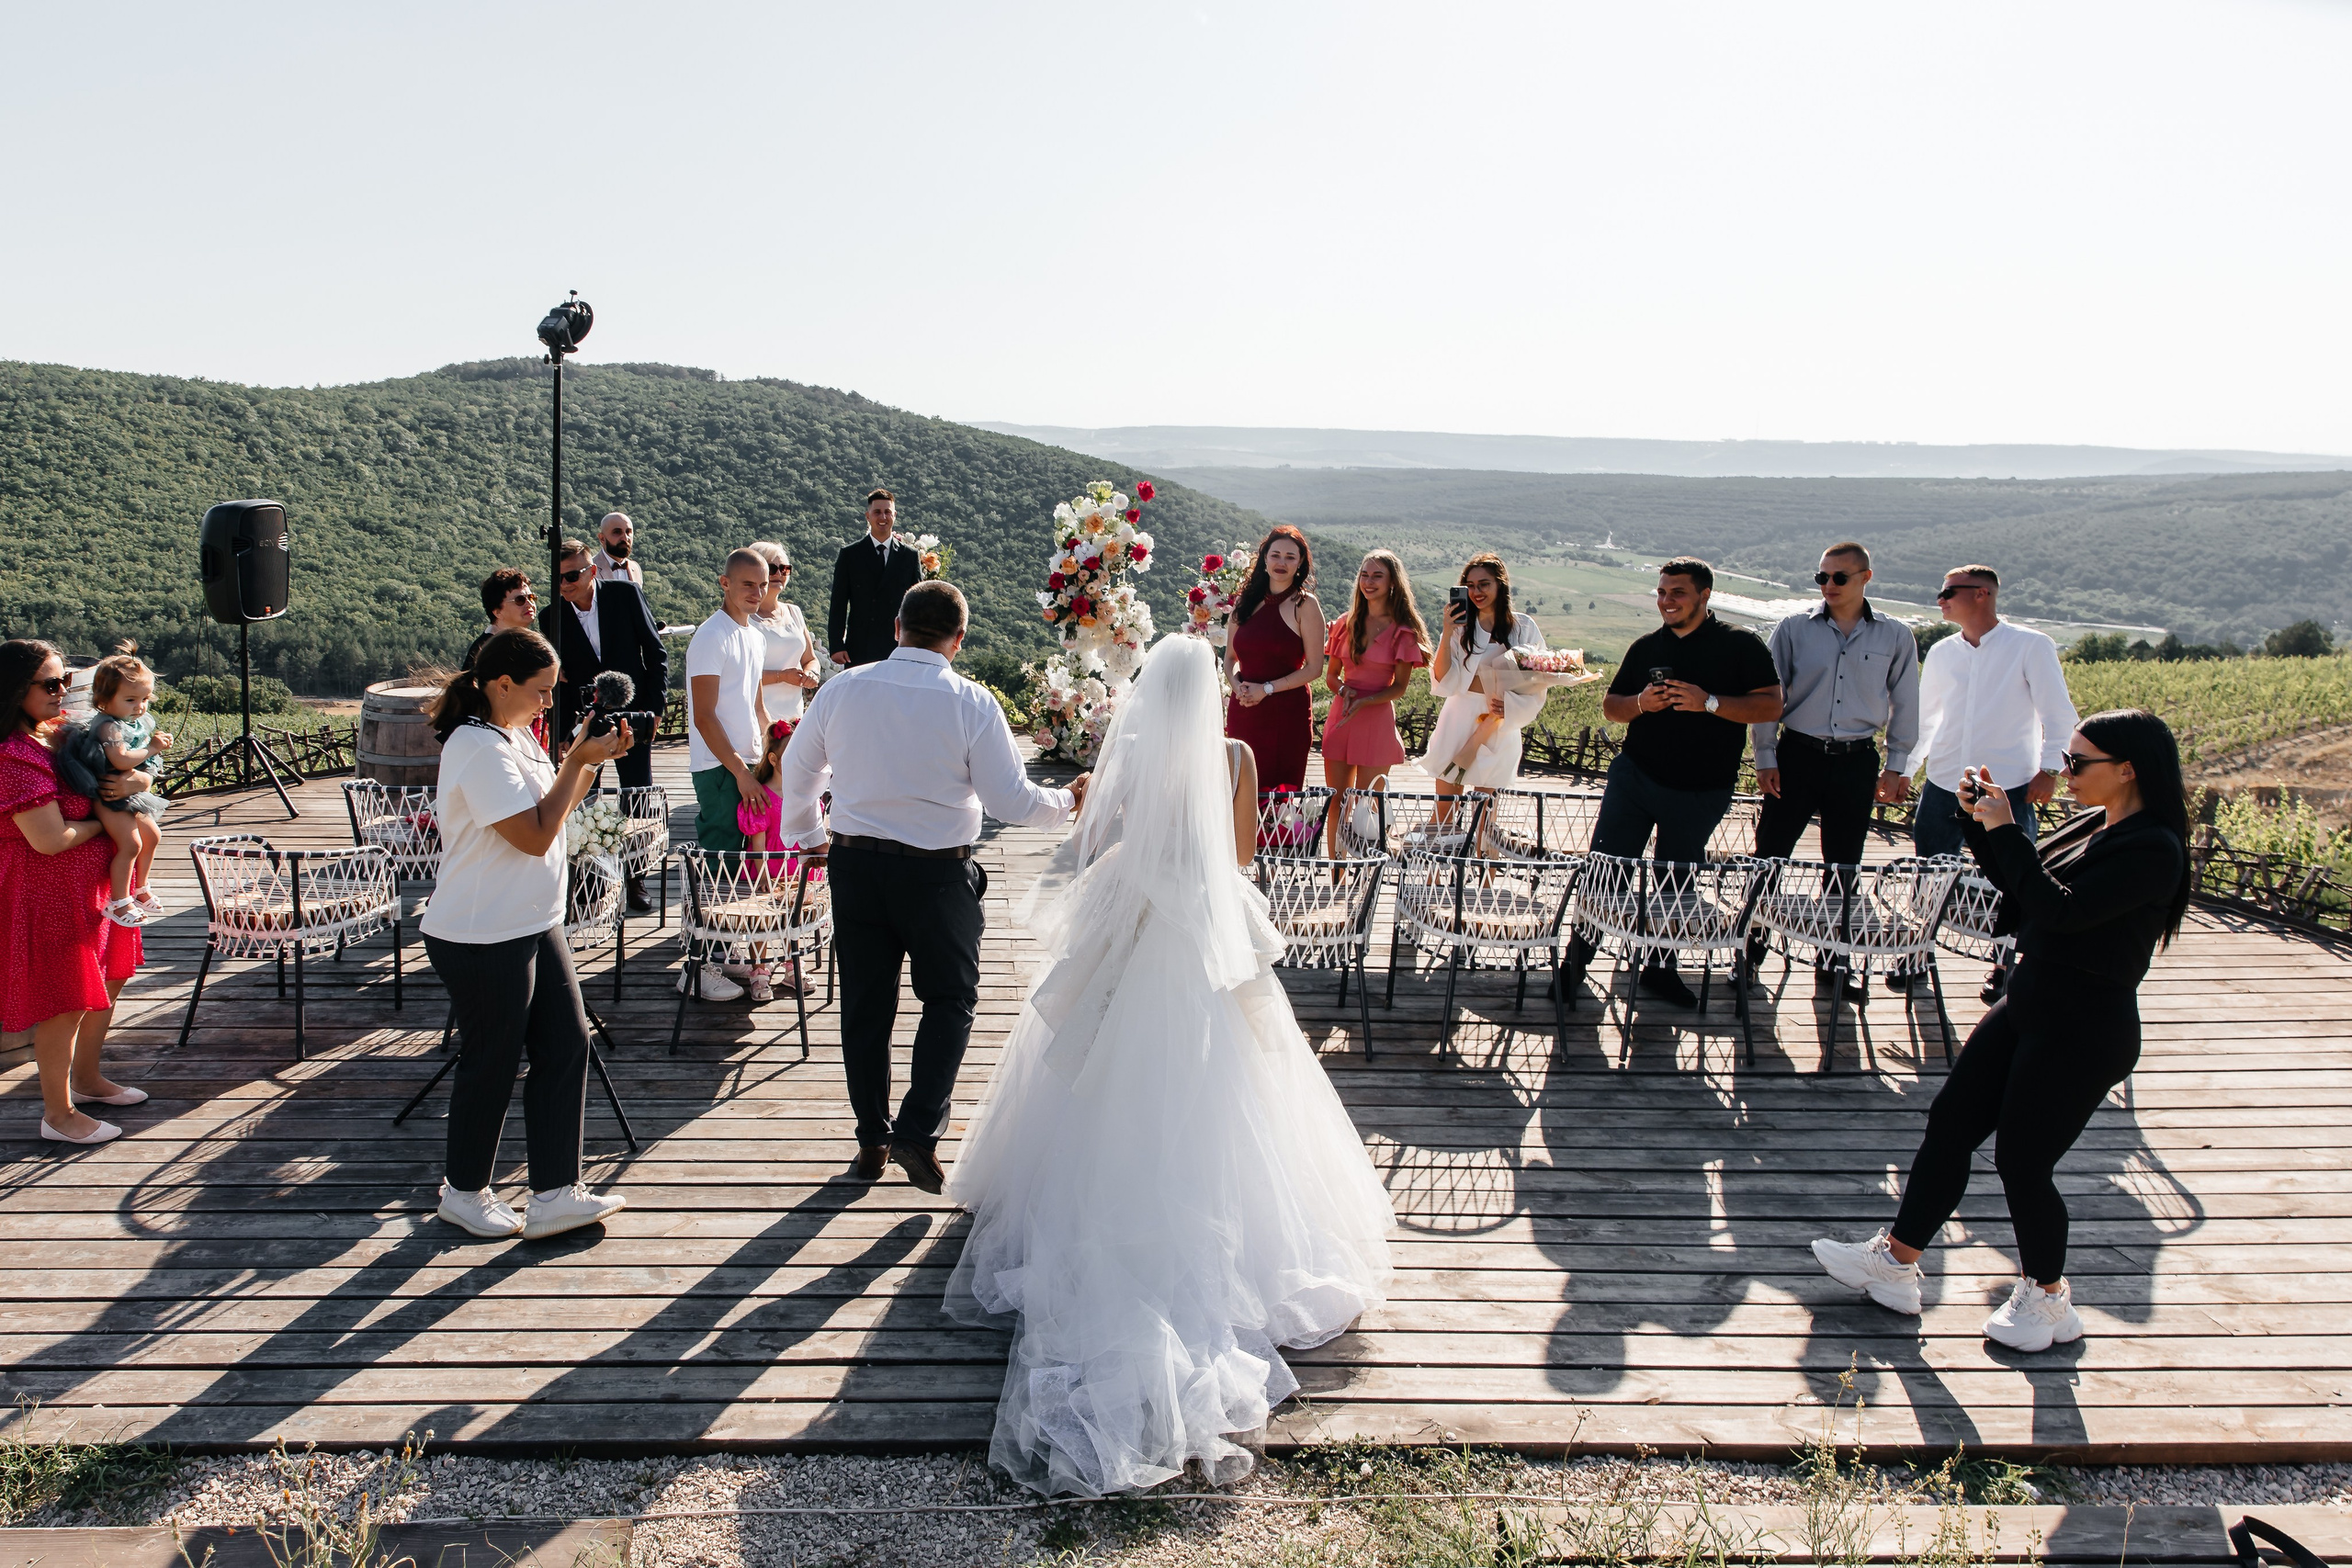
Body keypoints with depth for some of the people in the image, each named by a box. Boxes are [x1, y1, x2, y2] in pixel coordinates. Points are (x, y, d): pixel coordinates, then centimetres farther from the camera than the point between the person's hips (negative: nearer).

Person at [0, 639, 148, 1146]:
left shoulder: (59, 735, 5)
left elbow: (136, 774, 13)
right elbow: (51, 839, -27)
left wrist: (135, 781, -11)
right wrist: (103, 819, -10)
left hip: (91, 886, 9)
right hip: (47, 894, -9)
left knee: (107, 981, 21)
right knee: (65, 1003, 1)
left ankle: (86, 1079, 40)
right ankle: (58, 1115, 16)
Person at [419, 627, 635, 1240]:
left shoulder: (516, 737, 9)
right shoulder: (479, 748, -21)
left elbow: (553, 811, 16)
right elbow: (536, 835, -23)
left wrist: (592, 761, 3)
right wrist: (578, 762, -17)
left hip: (534, 927, 9)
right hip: (482, 940, -9)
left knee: (566, 1045, 7)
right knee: (491, 1063, 6)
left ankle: (555, 1194, 14)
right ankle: (464, 1192, 27)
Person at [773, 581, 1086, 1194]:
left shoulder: (842, 689, -2)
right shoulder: (972, 703, -12)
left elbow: (797, 771, 12)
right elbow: (1013, 803, -11)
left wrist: (801, 834, 31)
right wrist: (1068, 799, 10)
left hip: (855, 864, 3)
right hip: (937, 870, -3)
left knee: (865, 1004, 14)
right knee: (950, 998, 14)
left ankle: (872, 1139, 25)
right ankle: (918, 1131, 3)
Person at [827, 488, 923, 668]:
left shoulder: (910, 555, 9)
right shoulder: (849, 554, 6)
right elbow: (838, 604, 5)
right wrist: (836, 646, -3)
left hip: (898, 648, 1)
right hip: (859, 649, 0)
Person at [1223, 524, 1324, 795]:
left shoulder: (1305, 605, -2)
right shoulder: (1247, 602, 11)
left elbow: (1313, 668, -7)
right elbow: (1230, 657, 16)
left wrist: (1267, 689, -12)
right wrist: (1237, 686, -4)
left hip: (1287, 713, -4)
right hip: (1243, 710, 4)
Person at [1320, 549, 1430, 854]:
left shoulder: (1403, 631, -3)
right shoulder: (1346, 623, 9)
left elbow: (1400, 687, -4)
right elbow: (1331, 674, 13)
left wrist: (1364, 702, -17)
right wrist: (1343, 690, -9)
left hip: (1377, 720, -4)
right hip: (1340, 717, 4)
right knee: (1336, 803, 5)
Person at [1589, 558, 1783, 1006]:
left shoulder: (1741, 645, -2)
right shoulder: (1646, 646, 8)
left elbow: (1771, 705, -9)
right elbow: (1610, 706, 14)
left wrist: (1709, 702, -20)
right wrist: (1640, 703, -8)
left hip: (1701, 792, -2)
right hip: (1635, 775, 2)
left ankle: (1661, 969, 27)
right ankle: (1576, 961, 6)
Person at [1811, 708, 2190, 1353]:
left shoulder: (2152, 849, -21)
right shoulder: (2095, 824, 7)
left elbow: (2058, 911, -28)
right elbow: (2021, 893, 13)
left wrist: (2006, 829, -21)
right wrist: (1982, 818, 1)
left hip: (2083, 1034, -9)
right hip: (2028, 1005, 9)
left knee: (2022, 1161, 3)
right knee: (1949, 1123, 11)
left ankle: (2046, 1296, 27)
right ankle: (1895, 1260, 22)